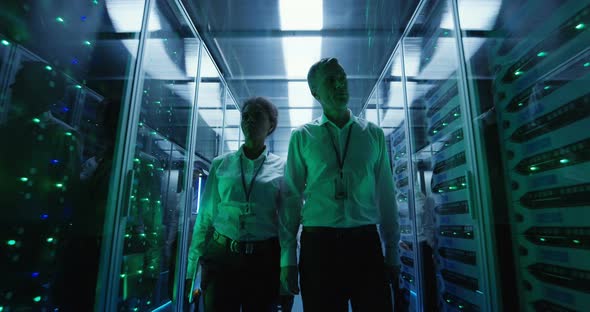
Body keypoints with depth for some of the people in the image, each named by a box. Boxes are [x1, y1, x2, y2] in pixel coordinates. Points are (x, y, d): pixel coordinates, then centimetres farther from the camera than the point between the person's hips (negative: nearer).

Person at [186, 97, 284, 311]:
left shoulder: (281, 169, 0)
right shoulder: (220, 164, 5)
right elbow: (205, 217, 6)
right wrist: (191, 268, 5)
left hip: (264, 259, 0)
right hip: (220, 255, 1)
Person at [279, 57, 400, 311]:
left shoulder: (374, 134, 7)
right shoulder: (302, 137, 3)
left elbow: (385, 195, 7)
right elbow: (291, 198, 1)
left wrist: (392, 252, 6)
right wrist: (288, 257, -1)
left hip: (366, 242, 2)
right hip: (318, 243, -1)